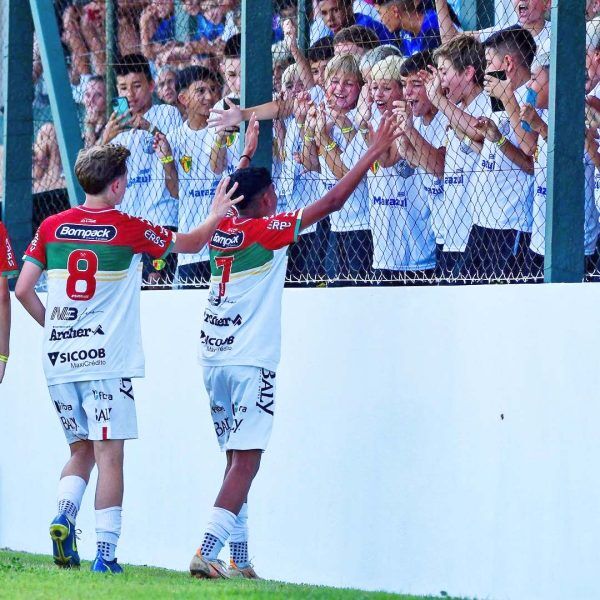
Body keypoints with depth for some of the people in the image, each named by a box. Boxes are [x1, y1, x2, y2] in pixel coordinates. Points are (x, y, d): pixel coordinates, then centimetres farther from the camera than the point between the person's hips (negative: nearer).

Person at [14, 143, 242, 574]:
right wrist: (216, 216, 30)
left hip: (59, 360, 4)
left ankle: (64, 515, -7)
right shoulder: (129, 229, -4)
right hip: (107, 360, -4)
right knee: (110, 454, -2)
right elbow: (191, 244, 12)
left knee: (81, 449, 17)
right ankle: (105, 553, -7)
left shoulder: (51, 227, 4)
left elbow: (22, 290, 4)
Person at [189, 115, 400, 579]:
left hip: (215, 359, 7)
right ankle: (207, 552, -20)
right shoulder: (267, 231, -9)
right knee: (246, 462, -9)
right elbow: (332, 202, -11)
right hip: (251, 361, -7)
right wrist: (373, 153, -6)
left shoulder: (220, 227, 8)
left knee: (237, 460, 13)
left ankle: (239, 559, 13)